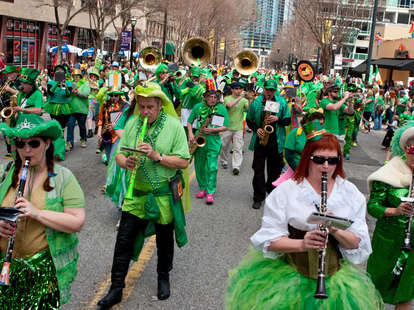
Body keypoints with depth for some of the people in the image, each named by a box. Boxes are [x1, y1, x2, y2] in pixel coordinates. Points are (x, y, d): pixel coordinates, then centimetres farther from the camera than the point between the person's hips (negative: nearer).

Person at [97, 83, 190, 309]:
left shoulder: (174, 126, -10)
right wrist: (126, 162, -19)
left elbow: (183, 162, -14)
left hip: (164, 194, -2)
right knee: (124, 241, 3)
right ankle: (116, 288, 16)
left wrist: (157, 156, -25)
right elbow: (119, 155, 4)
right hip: (136, 193, 3)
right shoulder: (132, 124, 1)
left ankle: (163, 277, 40)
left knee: (164, 240, 16)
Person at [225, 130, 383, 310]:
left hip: (335, 274, 3)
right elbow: (270, 240, -9)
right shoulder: (285, 191, -6)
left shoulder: (350, 193, 3)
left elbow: (357, 243, 0)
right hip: (288, 273, -3)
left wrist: (335, 230, -19)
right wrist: (302, 244, -26)